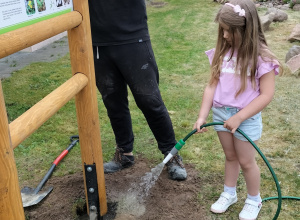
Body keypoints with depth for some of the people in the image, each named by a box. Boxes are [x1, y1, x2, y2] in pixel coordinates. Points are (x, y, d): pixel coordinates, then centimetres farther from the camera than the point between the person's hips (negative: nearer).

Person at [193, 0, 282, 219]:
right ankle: (229, 194, 40)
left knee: (246, 161, 11)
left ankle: (254, 200, 35)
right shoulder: (222, 52, -3)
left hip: (247, 117, -4)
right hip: (221, 113, 4)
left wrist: (239, 117, -21)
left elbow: (266, 95, -18)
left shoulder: (261, 58, -17)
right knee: (230, 156, 21)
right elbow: (212, 86, -1)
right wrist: (202, 116, -7)